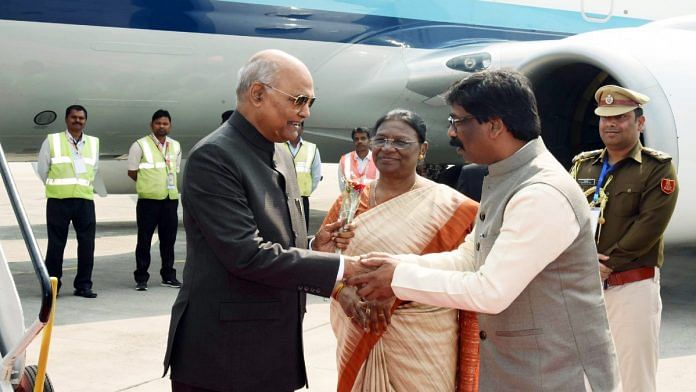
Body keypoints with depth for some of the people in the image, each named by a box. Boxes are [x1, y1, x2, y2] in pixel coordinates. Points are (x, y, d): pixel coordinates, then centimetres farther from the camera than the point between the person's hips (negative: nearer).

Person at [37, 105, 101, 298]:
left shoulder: (93, 143, 12)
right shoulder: (52, 141, 3)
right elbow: (42, 169, 8)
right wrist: (56, 187, 11)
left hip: (85, 200, 3)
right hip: (58, 201, -2)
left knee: (87, 243, 0)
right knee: (56, 244, 1)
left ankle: (83, 285, 9)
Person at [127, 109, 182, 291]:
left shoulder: (175, 146, 13)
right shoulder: (140, 145, -2)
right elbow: (132, 172, 1)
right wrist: (148, 183, 5)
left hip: (170, 198, 4)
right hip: (148, 199, -4)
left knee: (168, 239, 9)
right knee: (144, 240, 0)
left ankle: (168, 276, 19)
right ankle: (141, 278, 7)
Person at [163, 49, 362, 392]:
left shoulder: (281, 157, 12)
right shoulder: (213, 156, -16)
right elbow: (246, 254, -23)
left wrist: (314, 250, -2)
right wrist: (339, 267, -20)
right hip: (222, 355, -8)